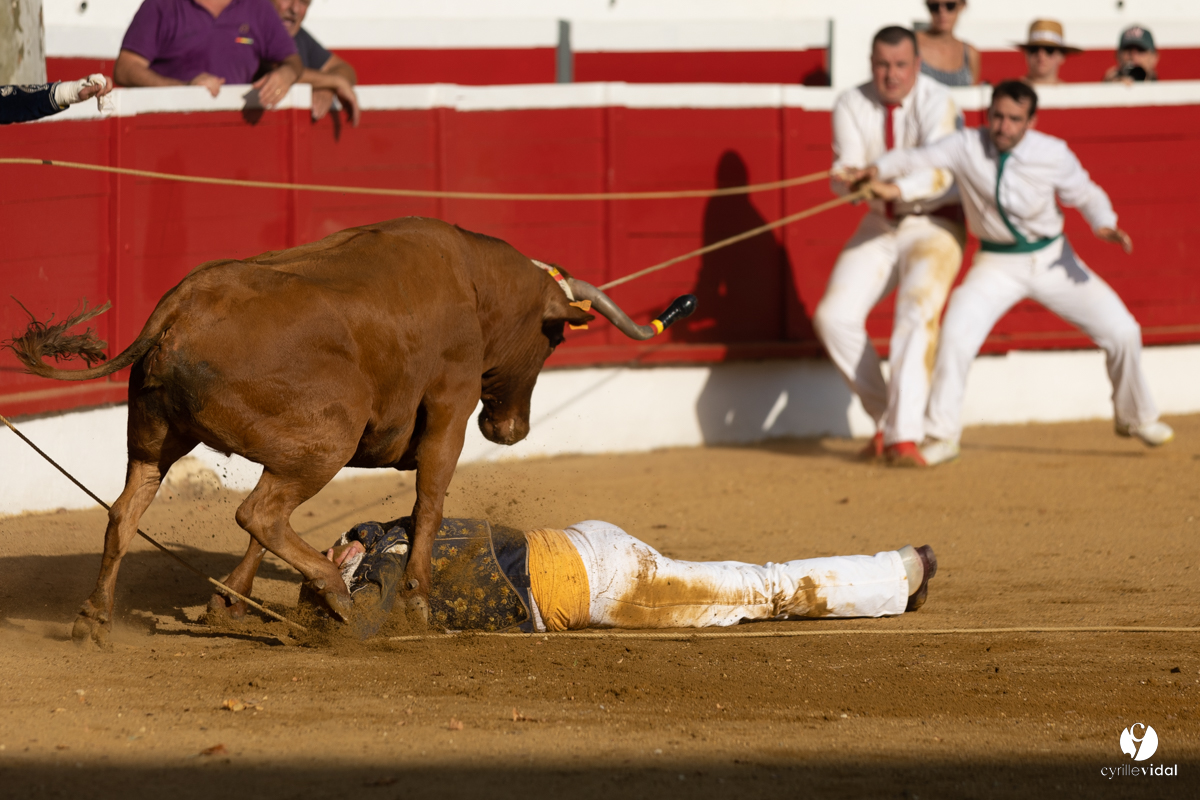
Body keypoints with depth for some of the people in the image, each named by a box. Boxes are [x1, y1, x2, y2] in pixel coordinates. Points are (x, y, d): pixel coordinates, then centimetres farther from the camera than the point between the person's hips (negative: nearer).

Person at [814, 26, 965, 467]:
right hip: (879, 227, 5)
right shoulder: (851, 106, -6)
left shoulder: (935, 102, -19)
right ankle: (886, 419, 6)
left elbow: (939, 172, -34)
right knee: (834, 317, -10)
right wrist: (852, 178, -39)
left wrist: (895, 188, -52)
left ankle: (905, 436, -31)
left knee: (917, 315, -27)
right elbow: (843, 173, -14)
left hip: (935, 224, -5)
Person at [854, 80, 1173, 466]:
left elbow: (1085, 194, 0)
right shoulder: (967, 147, -16)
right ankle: (942, 437, -4)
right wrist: (878, 170, -38)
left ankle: (1136, 418, 26)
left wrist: (1105, 225, -19)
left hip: (1052, 260, 1)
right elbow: (915, 160, -19)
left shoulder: (1053, 155, -14)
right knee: (957, 335, -21)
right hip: (998, 267, -1)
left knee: (1122, 332, -1)